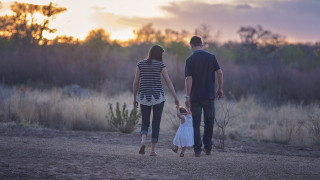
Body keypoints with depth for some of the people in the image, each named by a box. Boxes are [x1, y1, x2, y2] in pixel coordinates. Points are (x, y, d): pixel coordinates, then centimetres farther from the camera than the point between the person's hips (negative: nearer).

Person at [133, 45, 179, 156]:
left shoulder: (140, 64, 2)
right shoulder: (160, 65, -5)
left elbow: (136, 82, 2)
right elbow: (168, 82, -8)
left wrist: (135, 98, 10)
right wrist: (176, 98, -7)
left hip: (144, 97, 2)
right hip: (158, 97, -2)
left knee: (145, 123, 13)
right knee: (156, 124, 8)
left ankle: (143, 142, -16)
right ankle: (153, 150, 5)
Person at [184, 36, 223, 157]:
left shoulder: (190, 60, -6)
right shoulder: (211, 57, 1)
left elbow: (188, 79, -11)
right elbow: (219, 72, -4)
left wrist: (187, 96, -9)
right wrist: (220, 89, 7)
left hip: (195, 97, -2)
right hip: (209, 96, 2)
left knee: (196, 124, 4)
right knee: (209, 122, 15)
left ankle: (197, 150, 2)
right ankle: (208, 148, 18)